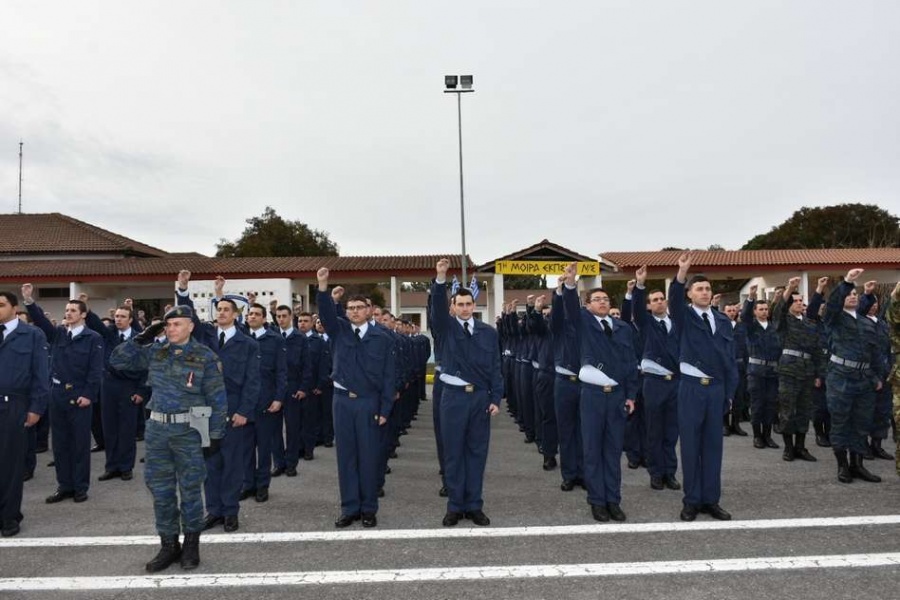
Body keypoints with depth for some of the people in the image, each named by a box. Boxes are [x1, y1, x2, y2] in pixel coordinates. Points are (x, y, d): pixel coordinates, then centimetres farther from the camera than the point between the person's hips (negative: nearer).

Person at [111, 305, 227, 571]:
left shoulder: (205, 356, -7)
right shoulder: (155, 351, 6)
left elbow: (217, 399, -6)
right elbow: (117, 360, 7)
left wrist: (215, 435, -8)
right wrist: (141, 338, -4)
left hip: (189, 429, -4)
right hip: (157, 427, 4)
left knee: (189, 488, 7)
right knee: (160, 489, 11)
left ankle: (191, 544, 22)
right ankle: (169, 544, 25)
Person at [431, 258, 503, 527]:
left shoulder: (489, 332, 5)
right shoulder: (447, 328, 2)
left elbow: (495, 368, 5)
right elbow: (437, 307, -18)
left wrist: (496, 398, -1)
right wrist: (440, 279, -34)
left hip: (481, 397, 1)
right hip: (454, 396, -1)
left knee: (477, 451, 8)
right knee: (453, 452, 5)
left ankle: (474, 505, 18)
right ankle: (455, 506, 16)